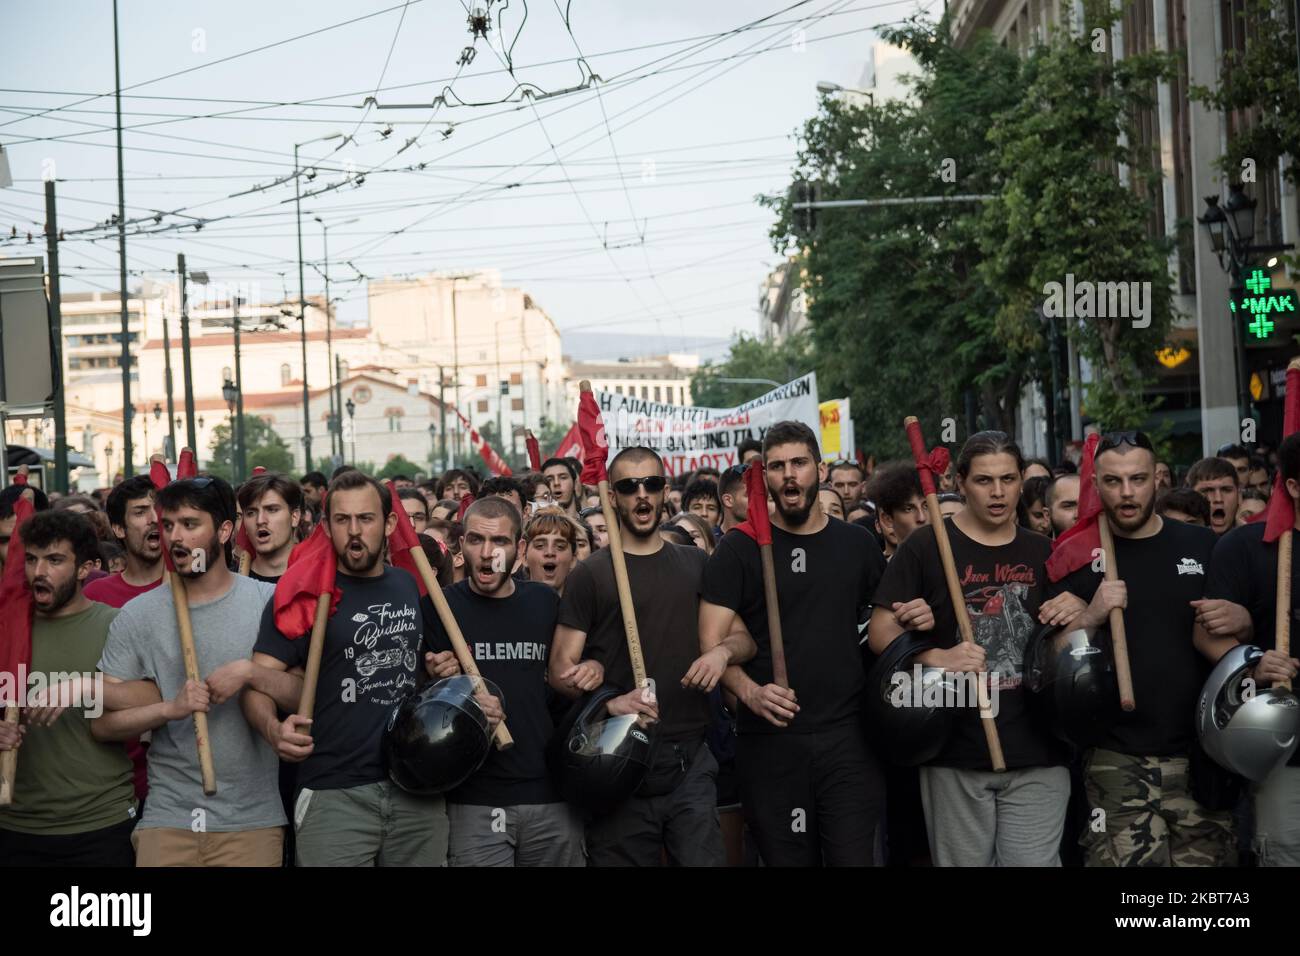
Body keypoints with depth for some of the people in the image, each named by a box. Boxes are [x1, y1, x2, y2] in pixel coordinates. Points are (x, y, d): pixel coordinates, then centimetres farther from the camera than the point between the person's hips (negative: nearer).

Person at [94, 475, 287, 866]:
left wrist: (250, 673, -18)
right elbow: (102, 723, 0)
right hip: (167, 819, 1)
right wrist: (171, 708, -16)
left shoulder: (269, 602, 1)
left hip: (252, 819, -1)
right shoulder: (137, 614, 3)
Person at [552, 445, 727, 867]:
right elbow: (560, 669, -2)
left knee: (704, 858, -7)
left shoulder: (696, 565, 13)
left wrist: (722, 651, -8)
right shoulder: (590, 574, 1)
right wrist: (607, 702, -20)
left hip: (689, 760, 2)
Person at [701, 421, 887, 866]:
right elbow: (712, 641, -3)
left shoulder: (858, 543, 11)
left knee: (855, 858, -3)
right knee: (787, 858, 5)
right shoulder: (740, 548, 2)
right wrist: (749, 691, -19)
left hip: (848, 734, 1)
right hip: (770, 740, -1)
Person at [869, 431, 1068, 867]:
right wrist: (937, 658, -21)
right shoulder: (927, 546, -1)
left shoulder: (1041, 551, 12)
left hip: (1036, 752, 3)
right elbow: (880, 630, -4)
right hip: (956, 754, -2)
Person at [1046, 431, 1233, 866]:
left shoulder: (1203, 546, 7)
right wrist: (1090, 617, -18)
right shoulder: (1080, 556, 3)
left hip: (1203, 752, 2)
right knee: (1123, 859, -13)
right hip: (1119, 759, -2)